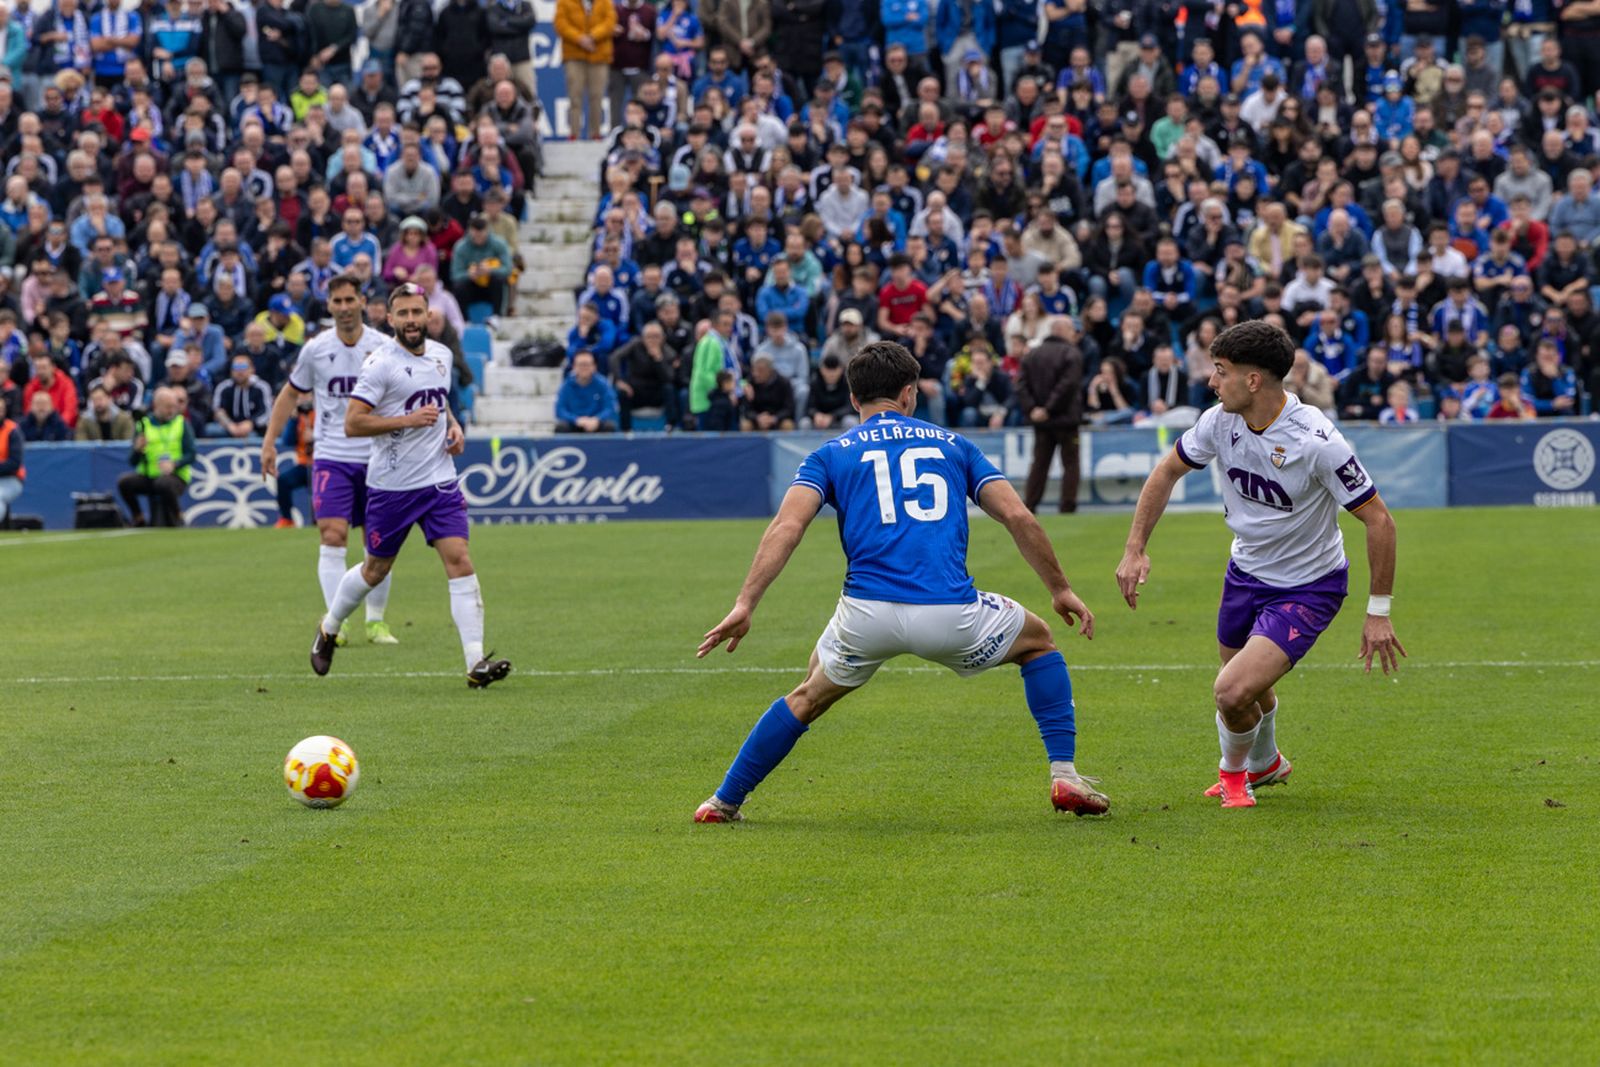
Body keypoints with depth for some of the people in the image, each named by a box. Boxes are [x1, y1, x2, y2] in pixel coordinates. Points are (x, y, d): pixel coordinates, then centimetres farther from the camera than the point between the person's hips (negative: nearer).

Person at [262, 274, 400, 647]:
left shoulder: (382, 347, -2)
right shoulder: (315, 349, -1)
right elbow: (291, 393, 12)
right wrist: (269, 441, 8)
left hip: (375, 458, 1)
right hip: (331, 457, -1)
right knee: (332, 537, -13)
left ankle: (376, 622, 17)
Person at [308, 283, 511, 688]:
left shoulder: (441, 355, 8)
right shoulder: (381, 362, -13)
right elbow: (352, 423, -18)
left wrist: (452, 424, 9)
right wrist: (408, 420, -24)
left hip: (439, 479, 4)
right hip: (391, 484, -4)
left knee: (459, 561, -11)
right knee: (376, 570, 11)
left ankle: (476, 663, -15)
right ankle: (329, 628, 39)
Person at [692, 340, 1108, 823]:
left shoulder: (831, 454, 17)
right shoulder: (953, 444, 21)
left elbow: (787, 525, 0)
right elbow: (1019, 517, 11)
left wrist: (745, 605, -6)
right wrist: (1060, 589, 22)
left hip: (866, 613, 1)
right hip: (950, 612, 0)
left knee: (809, 697, 29)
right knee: (1038, 641, 29)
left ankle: (723, 802, 29)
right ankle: (1064, 775, 18)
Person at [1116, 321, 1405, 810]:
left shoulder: (1317, 440, -30)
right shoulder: (1221, 421, -12)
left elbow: (1378, 519, -21)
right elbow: (1168, 470, 7)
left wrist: (1378, 612, -18)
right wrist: (1135, 548, -1)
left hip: (1307, 586, -6)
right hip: (1246, 572, 6)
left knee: (1233, 693, -20)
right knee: (1248, 687, 21)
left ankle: (1234, 768, 14)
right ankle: (1266, 763, 55)